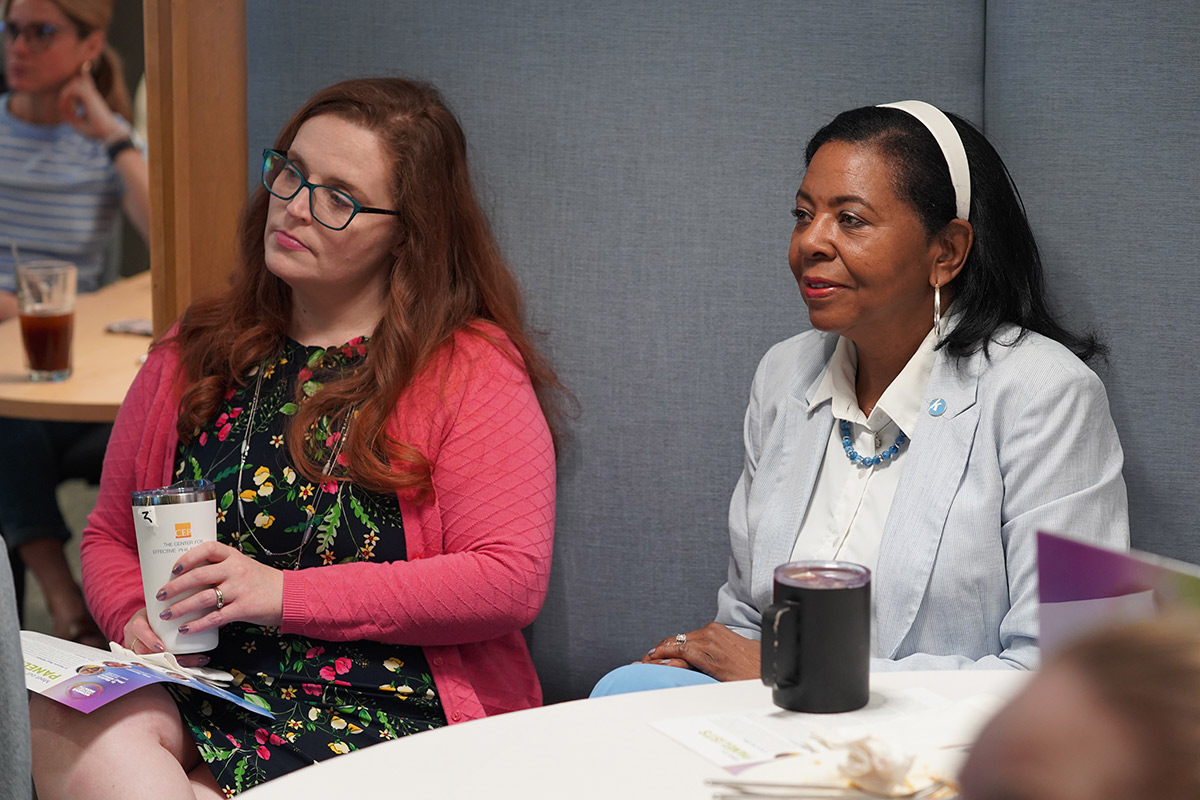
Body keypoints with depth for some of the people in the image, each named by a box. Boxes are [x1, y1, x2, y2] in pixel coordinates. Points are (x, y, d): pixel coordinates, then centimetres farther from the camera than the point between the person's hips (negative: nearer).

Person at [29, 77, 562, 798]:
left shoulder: (473, 369, 0)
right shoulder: (192, 358, 16)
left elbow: (512, 581, -10)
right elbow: (110, 535, 24)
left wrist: (287, 594, -12)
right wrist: (138, 616, 0)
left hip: (383, 711, -5)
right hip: (196, 690, 5)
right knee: (65, 724, -28)